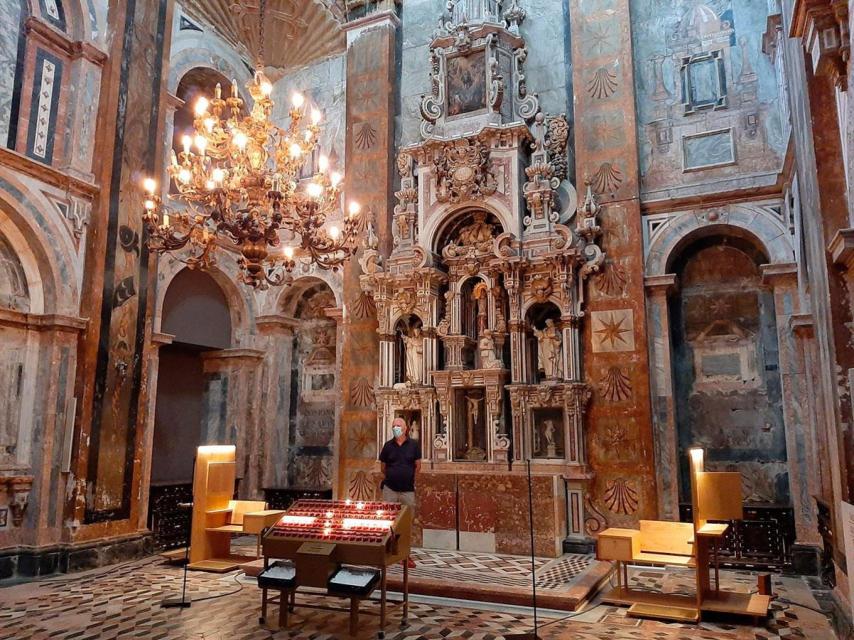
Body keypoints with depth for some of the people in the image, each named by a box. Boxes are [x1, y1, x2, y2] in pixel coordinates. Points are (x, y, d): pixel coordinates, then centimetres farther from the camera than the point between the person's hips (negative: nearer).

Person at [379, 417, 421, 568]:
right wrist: (389, 478, 11)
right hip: (390, 489, 1)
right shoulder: (388, 445, 2)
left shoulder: (414, 445, -1)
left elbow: (417, 466, 6)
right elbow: (383, 466, 13)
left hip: (408, 490, 0)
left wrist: (409, 479, 10)